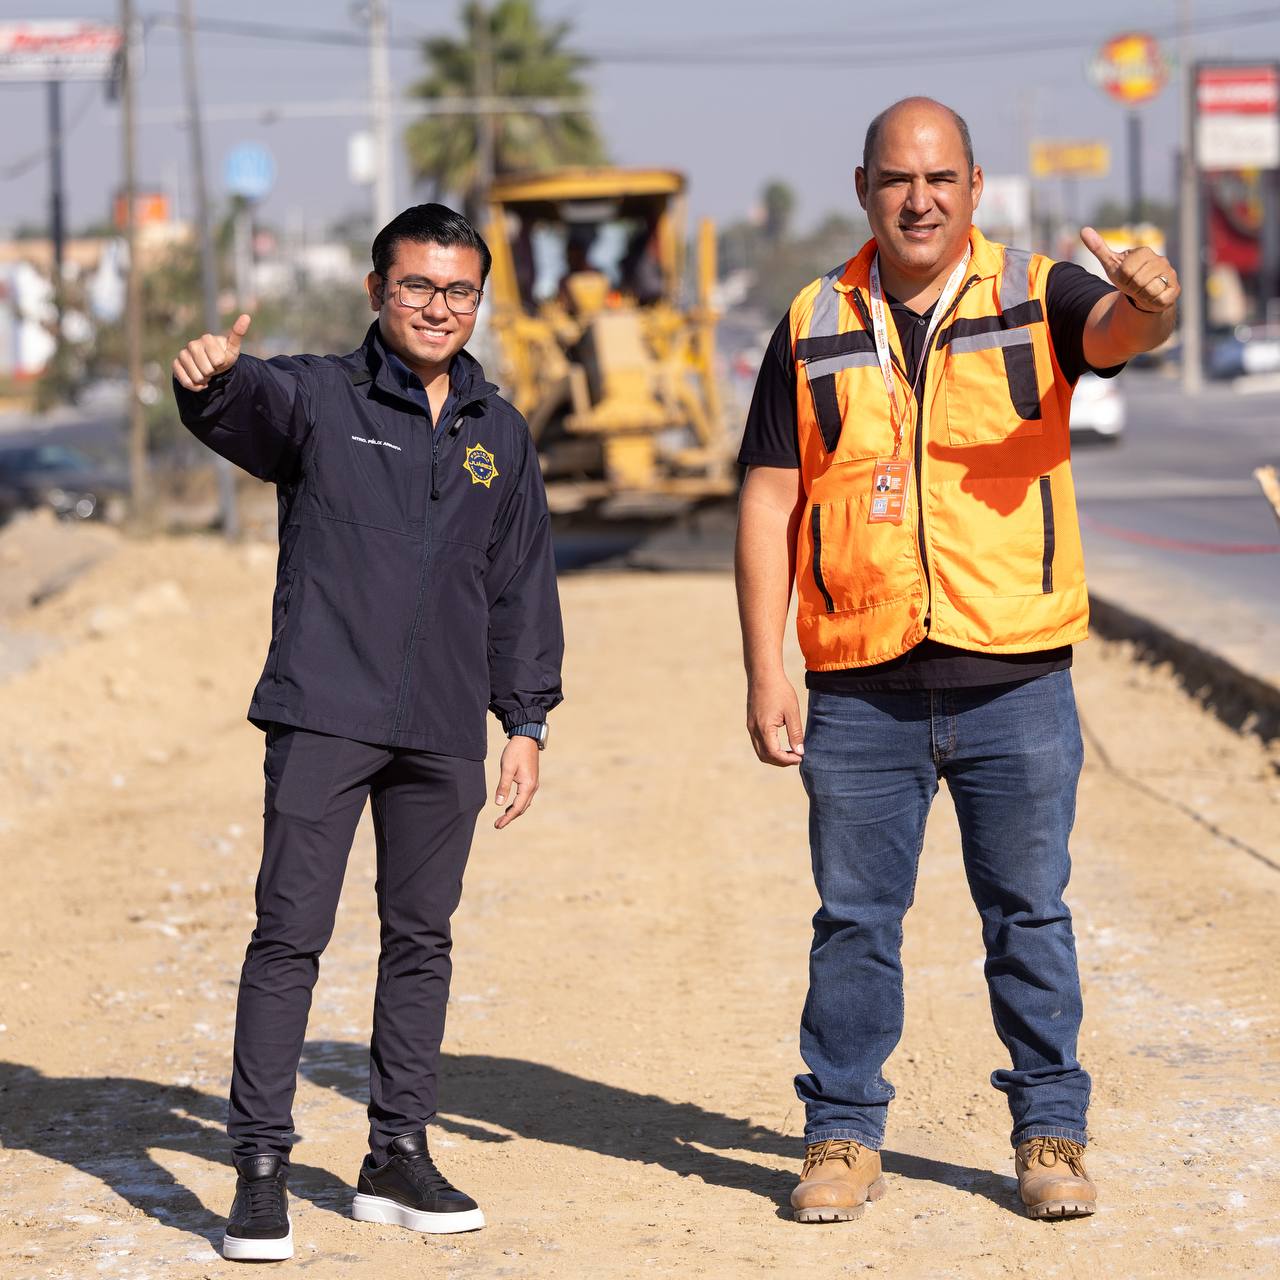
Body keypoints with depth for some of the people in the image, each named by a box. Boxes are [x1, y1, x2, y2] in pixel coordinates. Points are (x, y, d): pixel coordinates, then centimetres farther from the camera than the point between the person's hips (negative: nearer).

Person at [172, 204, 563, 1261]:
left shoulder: (500, 433, 14)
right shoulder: (319, 397, 1)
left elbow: (523, 586, 18)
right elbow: (247, 407, -22)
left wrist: (527, 720, 13)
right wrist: (210, 375, -47)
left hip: (444, 732, 4)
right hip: (323, 715, -4)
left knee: (422, 940, 10)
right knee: (289, 935, -7)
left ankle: (400, 1155, 20)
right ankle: (262, 1168, -3)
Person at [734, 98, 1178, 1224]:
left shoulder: (1036, 298, 2)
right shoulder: (815, 330, 6)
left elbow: (1113, 329, -20)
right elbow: (769, 501, 5)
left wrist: (1149, 303, -46)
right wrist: (765, 675, -2)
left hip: (1016, 680, -1)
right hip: (859, 694, 1)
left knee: (1031, 916, 6)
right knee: (855, 919, 6)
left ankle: (1052, 1136, 17)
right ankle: (844, 1138, 17)